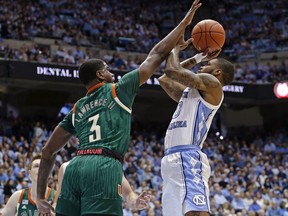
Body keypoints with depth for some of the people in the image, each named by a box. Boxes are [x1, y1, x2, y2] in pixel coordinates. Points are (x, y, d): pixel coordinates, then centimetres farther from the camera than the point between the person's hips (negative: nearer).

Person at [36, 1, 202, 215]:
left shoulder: (77, 109, 27)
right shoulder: (119, 90, 14)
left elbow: (48, 152, 25)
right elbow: (156, 55, 19)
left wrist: (40, 197, 27)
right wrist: (185, 22, 28)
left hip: (75, 166, 6)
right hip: (105, 168, -6)